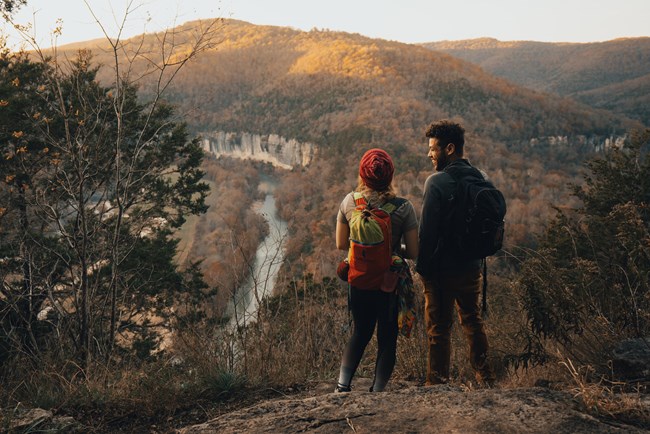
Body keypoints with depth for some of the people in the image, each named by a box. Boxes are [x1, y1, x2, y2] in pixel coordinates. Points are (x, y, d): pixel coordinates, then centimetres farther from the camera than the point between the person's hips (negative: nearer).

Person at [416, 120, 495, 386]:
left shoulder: (437, 181, -17)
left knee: (439, 328, 5)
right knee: (472, 320, 21)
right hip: (471, 266, 7)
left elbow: (427, 230, -18)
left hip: (441, 267, -6)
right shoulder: (480, 179, 4)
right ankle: (485, 377, 32)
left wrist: (422, 267, -10)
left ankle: (438, 382, 16)